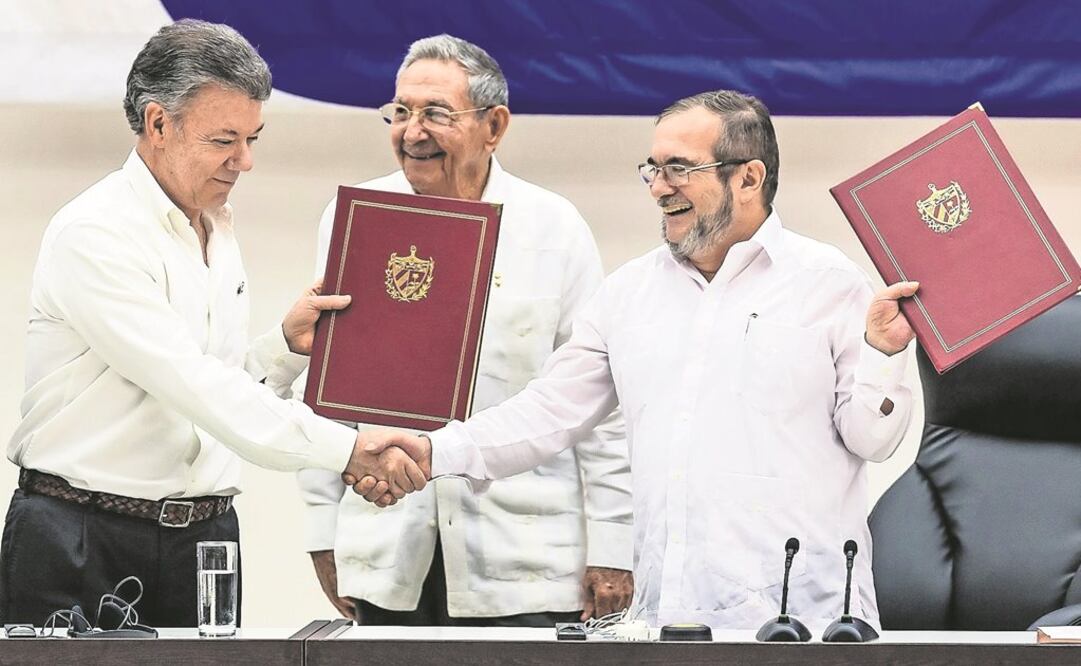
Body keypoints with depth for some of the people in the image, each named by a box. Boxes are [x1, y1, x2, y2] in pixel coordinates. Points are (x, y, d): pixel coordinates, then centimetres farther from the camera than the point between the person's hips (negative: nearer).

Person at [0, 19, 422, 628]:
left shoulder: (217, 230, 13)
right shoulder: (94, 236, -14)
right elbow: (191, 386, -23)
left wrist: (286, 346, 1)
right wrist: (345, 447, -28)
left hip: (203, 539, 7)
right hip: (83, 545, -7)